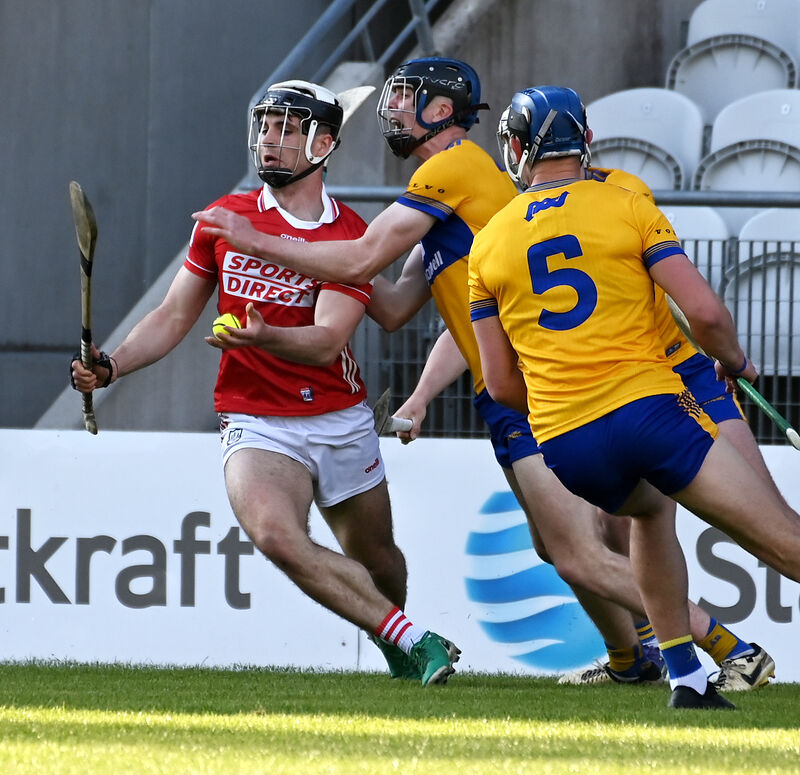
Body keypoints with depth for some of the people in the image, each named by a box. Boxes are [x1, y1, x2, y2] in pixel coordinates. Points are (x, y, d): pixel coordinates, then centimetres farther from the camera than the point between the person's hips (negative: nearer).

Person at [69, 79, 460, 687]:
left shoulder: (351, 237, -5)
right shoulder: (226, 218, 4)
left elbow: (326, 341, -19)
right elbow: (176, 316, 10)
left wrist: (263, 336, -40)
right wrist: (110, 365, -6)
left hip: (342, 422, 0)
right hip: (256, 425, 0)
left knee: (377, 562, 12)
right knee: (278, 536, -29)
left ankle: (395, 649, 46)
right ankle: (416, 641, -26)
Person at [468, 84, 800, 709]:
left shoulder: (488, 244, 13)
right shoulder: (627, 208, 4)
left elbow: (502, 384, 13)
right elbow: (706, 312, -4)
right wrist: (734, 362, 16)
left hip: (562, 446, 4)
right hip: (648, 408, -4)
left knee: (648, 510, 33)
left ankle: (687, 679, 23)